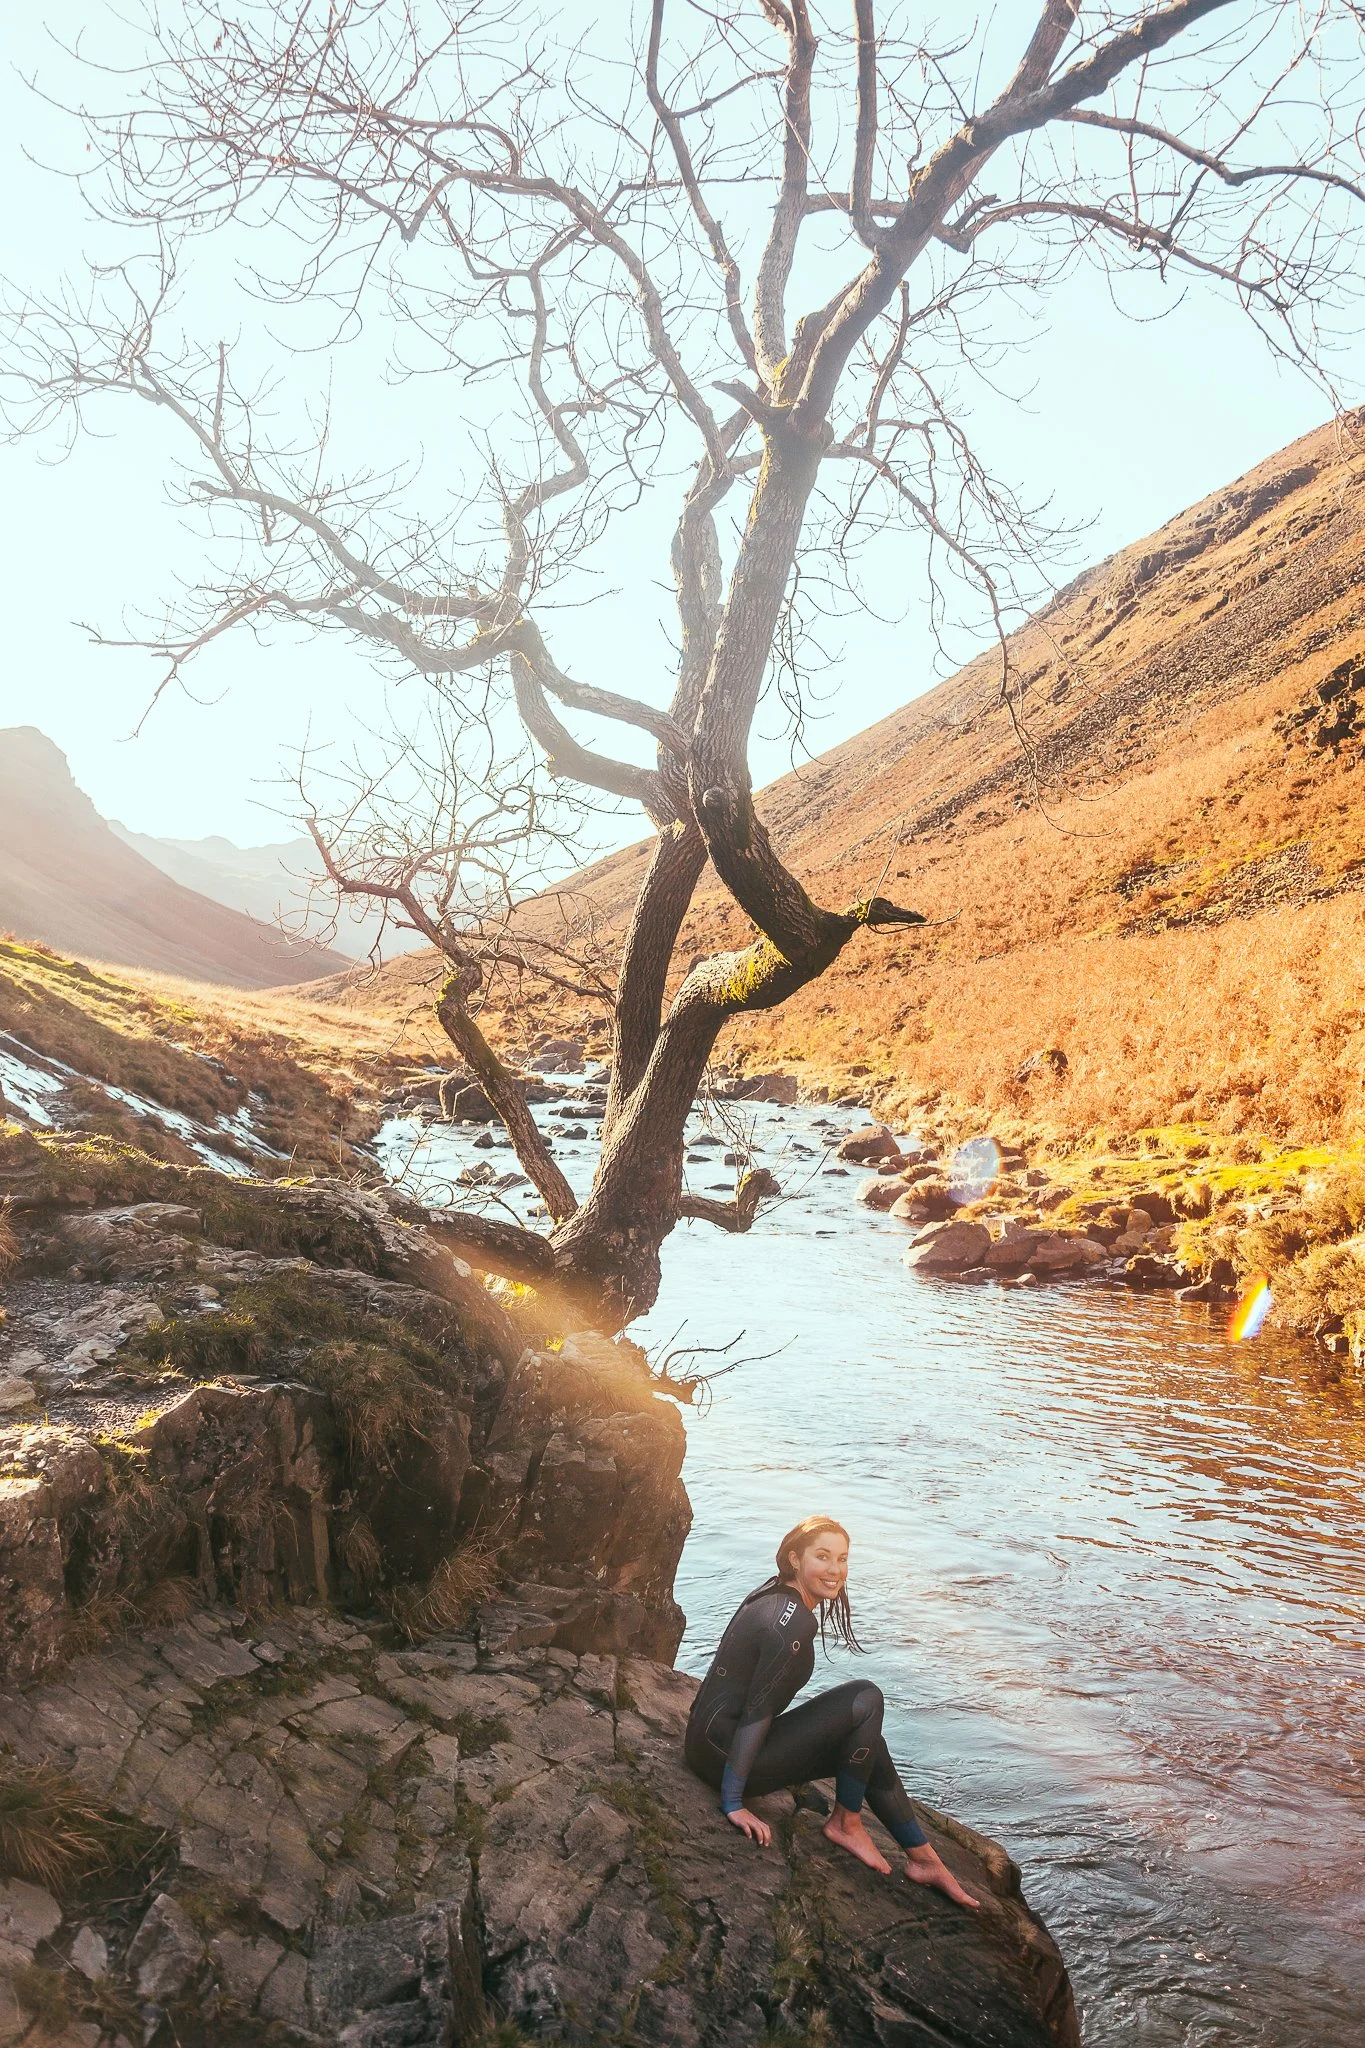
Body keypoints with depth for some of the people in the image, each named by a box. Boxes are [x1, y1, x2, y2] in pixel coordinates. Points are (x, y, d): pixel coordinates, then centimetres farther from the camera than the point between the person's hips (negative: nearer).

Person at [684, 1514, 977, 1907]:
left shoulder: (775, 1597, 9)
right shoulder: (794, 1621, -21)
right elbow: (757, 1709, -21)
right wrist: (733, 1802, -18)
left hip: (712, 1740, 10)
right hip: (721, 1752, -10)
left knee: (867, 1743, 12)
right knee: (866, 1700, -13)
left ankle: (924, 1857, 20)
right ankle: (845, 1823, 3)